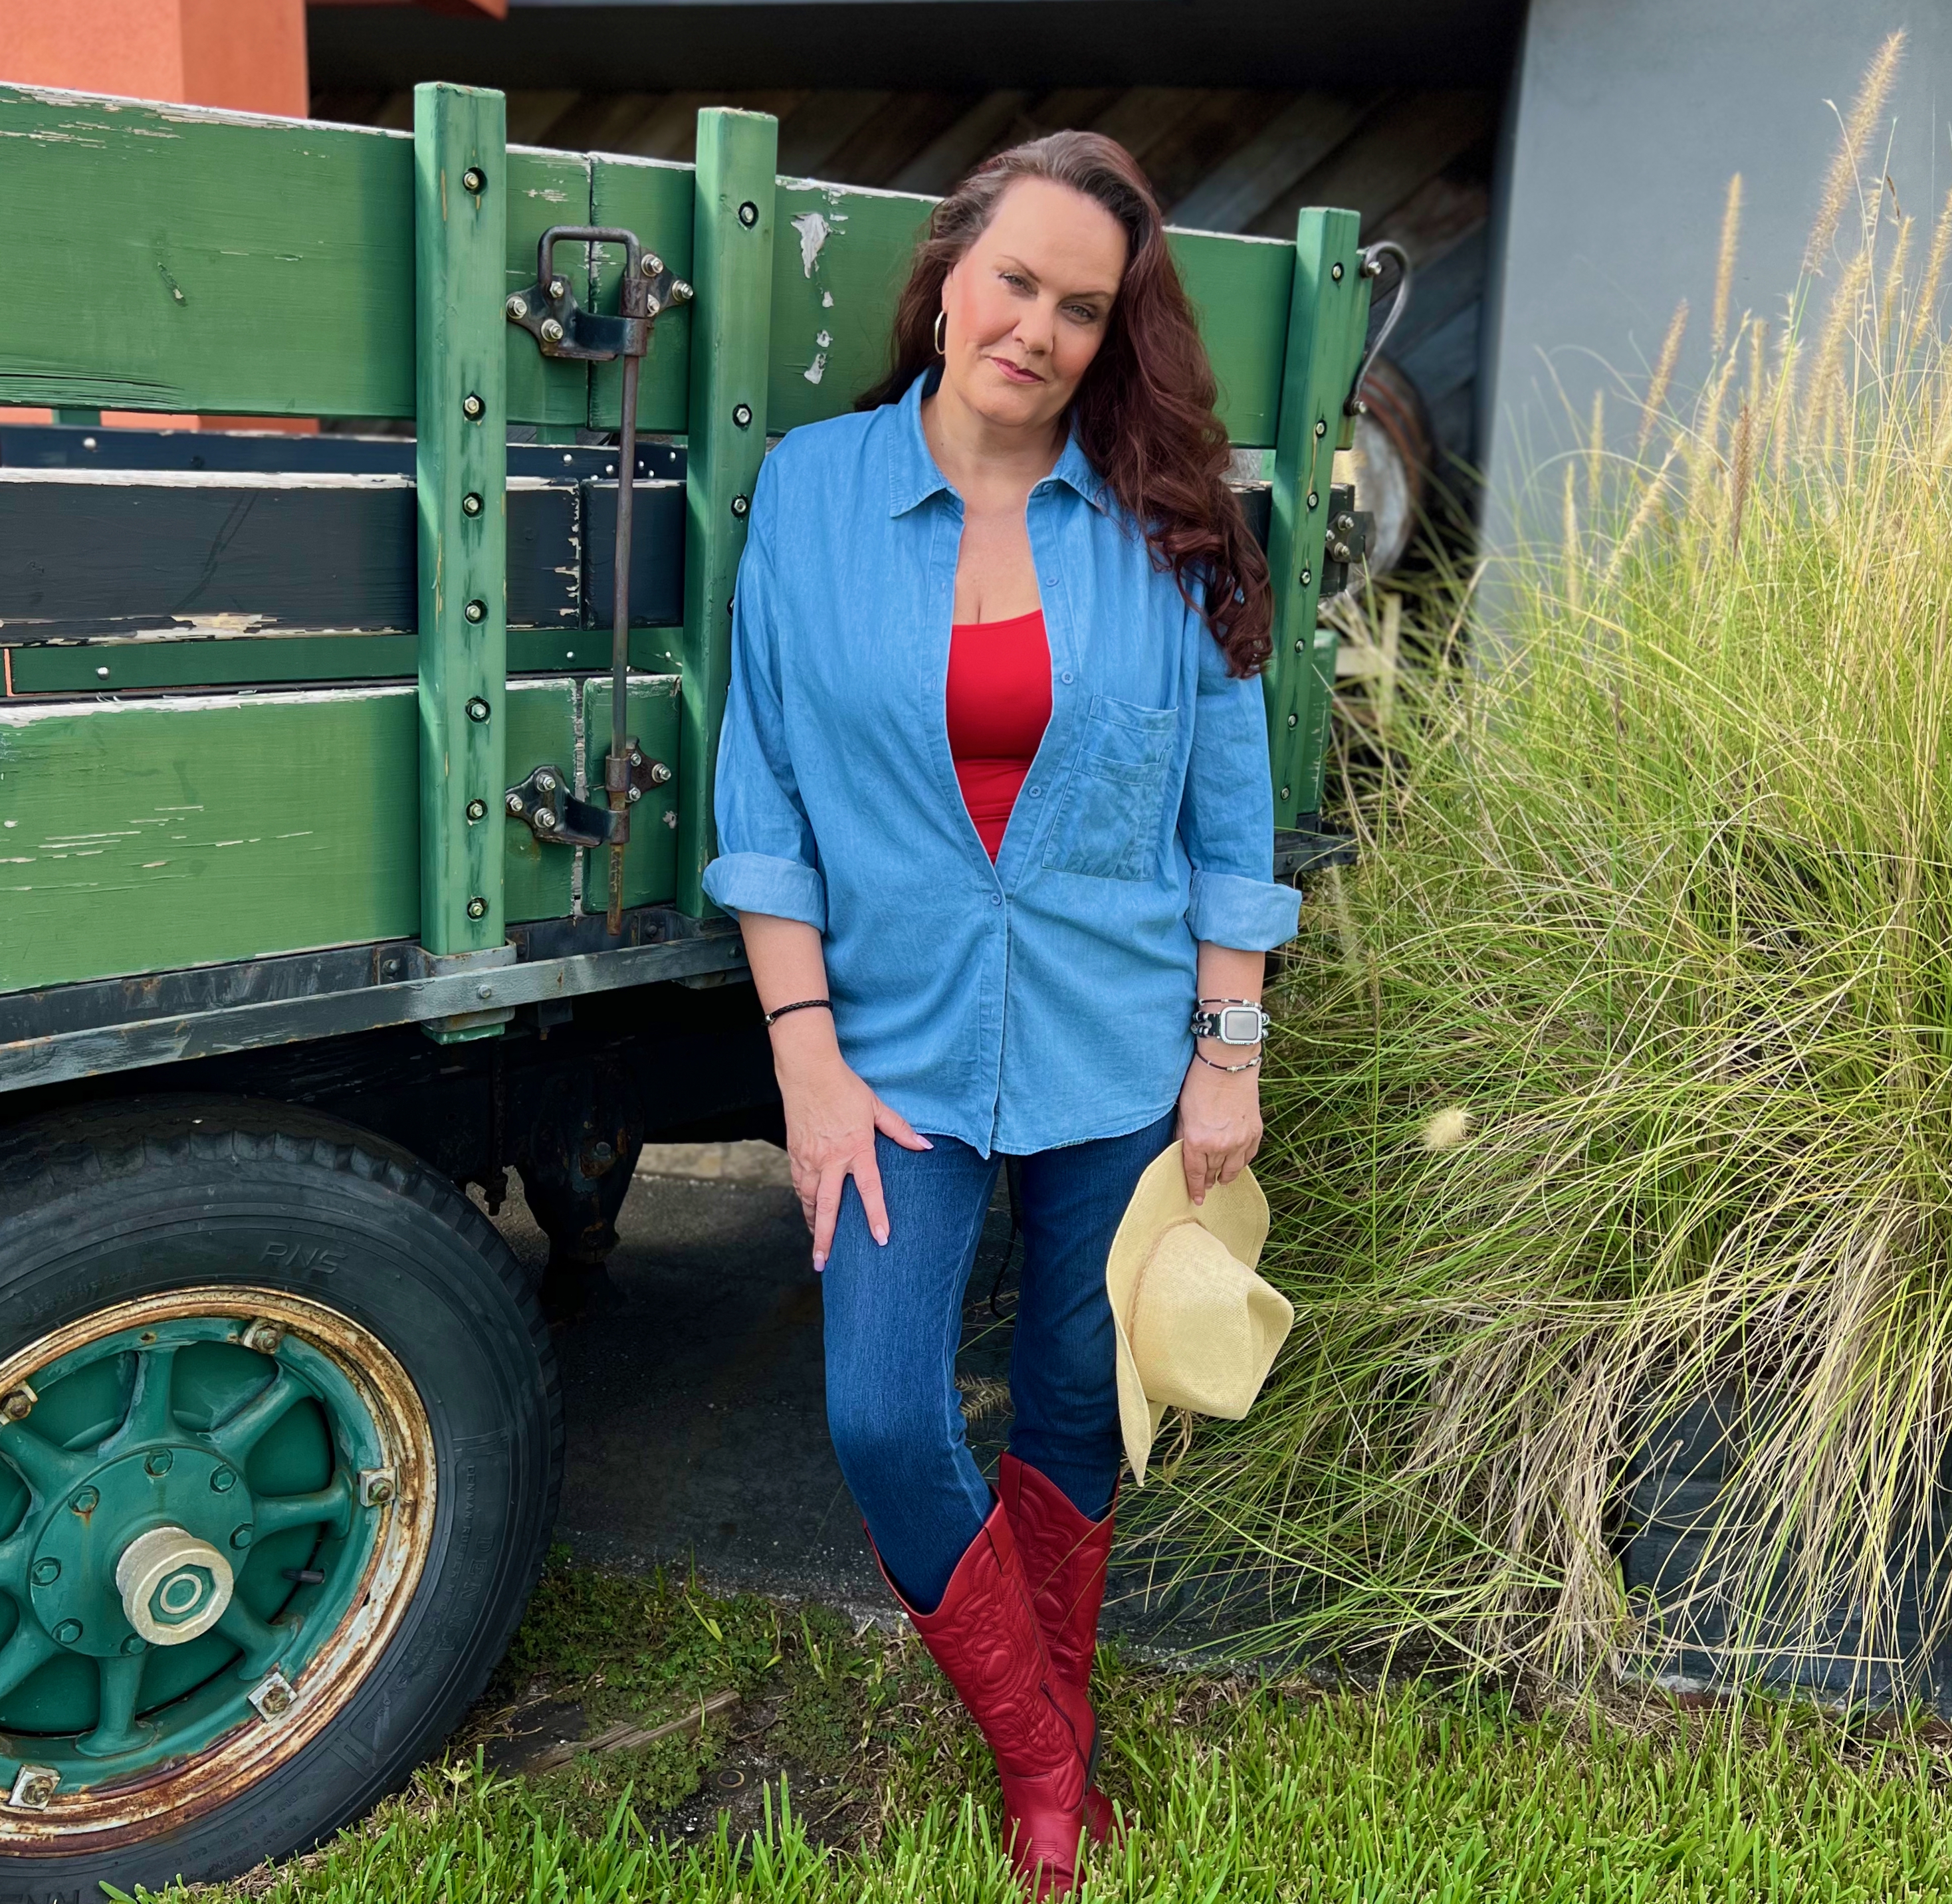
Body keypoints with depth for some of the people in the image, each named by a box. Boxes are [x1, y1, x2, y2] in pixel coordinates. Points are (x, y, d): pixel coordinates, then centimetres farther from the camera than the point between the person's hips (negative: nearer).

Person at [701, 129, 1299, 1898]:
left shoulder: (1161, 526, -3)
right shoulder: (813, 489, -3)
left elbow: (1227, 807, 2)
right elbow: (767, 799, -2)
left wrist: (1228, 1057, -1)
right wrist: (809, 1060, -7)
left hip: (1113, 1051, 1)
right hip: (902, 1043, 0)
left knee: (1074, 1415, 13)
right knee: (884, 1422, -8)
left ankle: (1064, 1738, 38)